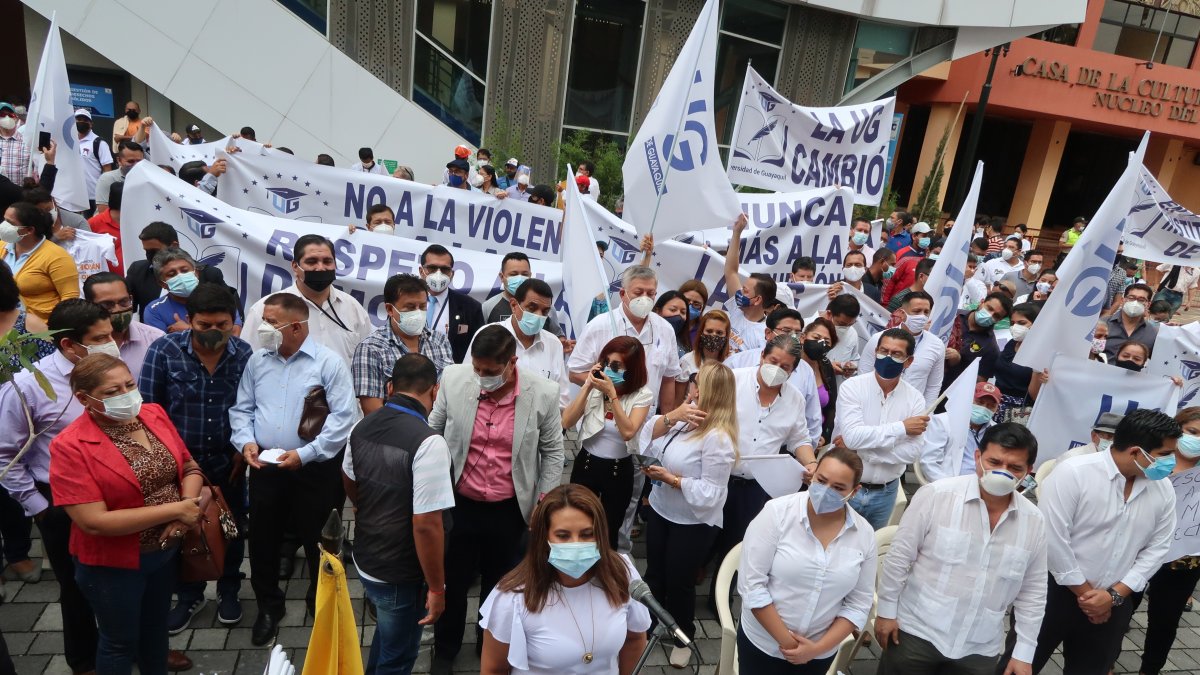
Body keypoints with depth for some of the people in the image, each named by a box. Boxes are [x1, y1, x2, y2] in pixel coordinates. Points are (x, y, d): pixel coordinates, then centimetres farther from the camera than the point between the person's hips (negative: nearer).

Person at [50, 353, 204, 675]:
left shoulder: (154, 414, -7)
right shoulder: (71, 446, -23)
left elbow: (190, 467, 0)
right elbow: (94, 522, -27)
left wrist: (188, 507, -20)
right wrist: (174, 510, -26)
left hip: (167, 550, 5)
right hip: (113, 564, -5)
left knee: (156, 623, 27)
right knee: (121, 640, 17)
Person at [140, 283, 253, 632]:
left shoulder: (244, 353, -10)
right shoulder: (164, 350, -13)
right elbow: (148, 407, -7)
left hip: (227, 461, 1)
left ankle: (228, 591, 39)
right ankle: (189, 596, 38)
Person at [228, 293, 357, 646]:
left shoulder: (329, 362, -12)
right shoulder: (257, 360, 5)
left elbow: (343, 417, -16)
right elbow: (242, 409, 10)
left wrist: (305, 453, -21)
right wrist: (245, 441, -8)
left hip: (315, 470, -4)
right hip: (265, 467, 4)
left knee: (319, 542, 11)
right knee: (263, 540, 15)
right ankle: (269, 606, 38)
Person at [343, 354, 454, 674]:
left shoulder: (362, 427, -4)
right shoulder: (428, 443, -27)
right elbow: (426, 525, -28)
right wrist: (437, 588, -15)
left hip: (364, 560, 7)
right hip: (401, 576, -7)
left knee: (387, 633, 32)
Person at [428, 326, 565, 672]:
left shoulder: (543, 393, -17)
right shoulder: (454, 378, -15)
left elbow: (552, 452, -3)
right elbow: (431, 432, 0)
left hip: (510, 509, 0)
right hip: (458, 503, 0)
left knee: (500, 583, 20)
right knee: (452, 581, 17)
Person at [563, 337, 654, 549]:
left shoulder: (642, 395, -12)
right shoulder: (594, 386, -7)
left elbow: (628, 432, -26)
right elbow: (567, 422, -15)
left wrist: (612, 394, -29)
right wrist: (587, 386, -20)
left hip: (619, 470, -1)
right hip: (586, 464, 2)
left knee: (609, 531, 15)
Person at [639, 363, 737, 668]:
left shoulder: (718, 437, -27)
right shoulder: (686, 414, -6)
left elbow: (710, 493, -27)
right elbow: (647, 437, -6)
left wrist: (671, 479, -24)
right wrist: (671, 416, -21)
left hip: (693, 523, -7)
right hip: (660, 510, 7)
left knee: (678, 582, 11)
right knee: (654, 574, 22)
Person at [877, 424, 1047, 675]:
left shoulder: (1035, 522, -2)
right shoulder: (936, 495, -13)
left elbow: (1032, 592, 6)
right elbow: (899, 555, -8)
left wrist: (1024, 652, 5)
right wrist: (886, 611, -5)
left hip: (981, 652, 3)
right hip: (917, 633, -3)